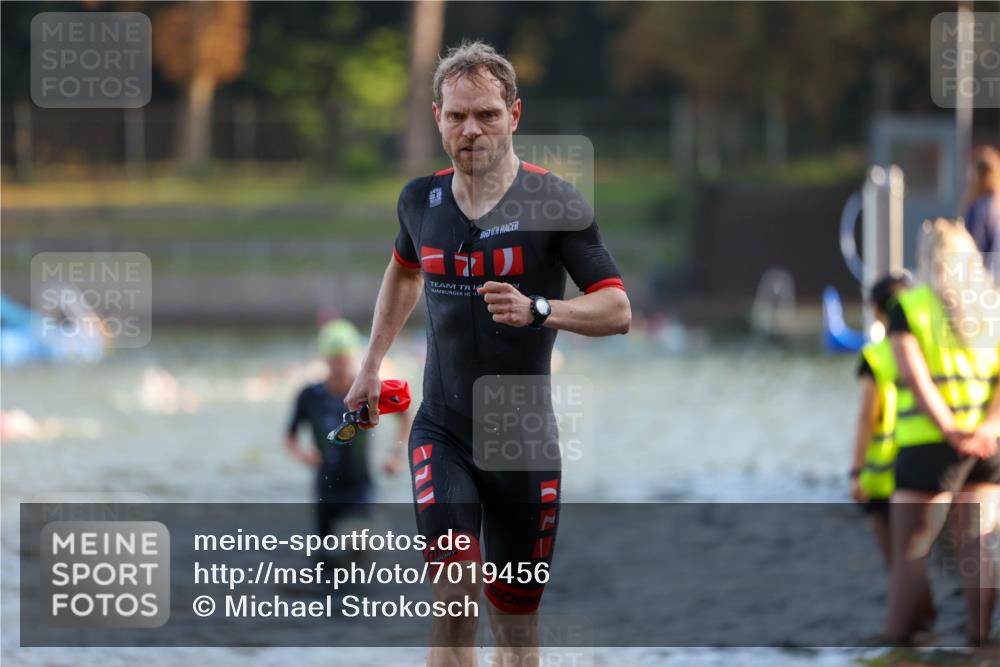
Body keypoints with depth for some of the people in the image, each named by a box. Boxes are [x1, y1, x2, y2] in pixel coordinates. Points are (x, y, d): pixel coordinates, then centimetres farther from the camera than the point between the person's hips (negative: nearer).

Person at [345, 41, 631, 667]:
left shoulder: (554, 203, -10)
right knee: (454, 602, -16)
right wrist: (372, 366, 27)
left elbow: (618, 309, -12)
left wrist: (538, 310, -29)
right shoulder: (421, 199, 3)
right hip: (443, 433, 2)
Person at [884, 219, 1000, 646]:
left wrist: (951, 431, -16)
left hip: (928, 446, -3)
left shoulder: (910, 307, -1)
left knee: (911, 551, 2)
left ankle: (897, 637, 0)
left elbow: (915, 376, -12)